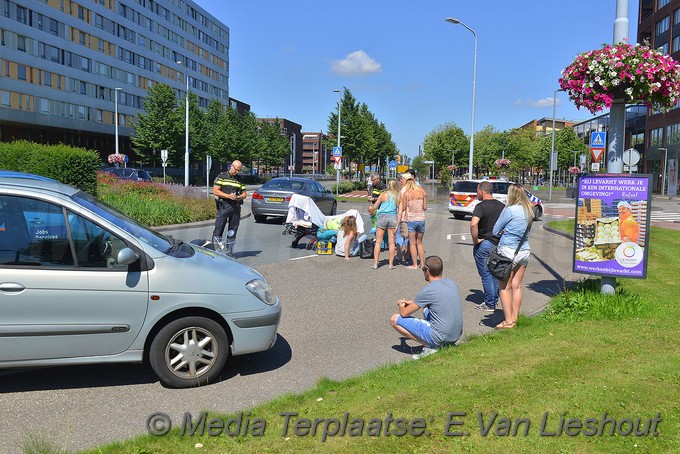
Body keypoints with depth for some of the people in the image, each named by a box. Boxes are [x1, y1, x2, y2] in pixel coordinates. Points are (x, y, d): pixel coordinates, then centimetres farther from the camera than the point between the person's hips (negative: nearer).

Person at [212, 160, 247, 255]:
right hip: (224, 206, -4)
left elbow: (244, 194, 15)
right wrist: (228, 196, -16)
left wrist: (239, 197, -9)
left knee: (233, 231, 9)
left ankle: (230, 251, 18)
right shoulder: (222, 176, 2)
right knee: (218, 230, -5)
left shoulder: (240, 180, 14)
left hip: (236, 207, 4)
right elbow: (215, 191, -5)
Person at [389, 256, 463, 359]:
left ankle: (430, 347, -6)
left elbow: (404, 313, -7)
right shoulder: (451, 283, 5)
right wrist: (411, 302, 26)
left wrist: (402, 307, 16)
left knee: (394, 319, -2)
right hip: (456, 335, 8)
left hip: (439, 338, -8)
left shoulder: (428, 290, -17)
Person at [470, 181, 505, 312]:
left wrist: (475, 240, -18)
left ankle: (489, 304, 7)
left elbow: (473, 224, -31)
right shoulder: (501, 206, 7)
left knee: (486, 275, 1)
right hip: (498, 244, 7)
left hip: (483, 244, -7)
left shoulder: (481, 206, -15)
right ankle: (494, 300, 26)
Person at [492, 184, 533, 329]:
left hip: (508, 251, -6)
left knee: (505, 287, 3)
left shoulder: (509, 210, -13)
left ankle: (508, 321, 4)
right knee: (517, 286, 13)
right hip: (525, 251, 6)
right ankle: (515, 318, 20)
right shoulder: (529, 211, 6)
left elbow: (495, 231, -7)